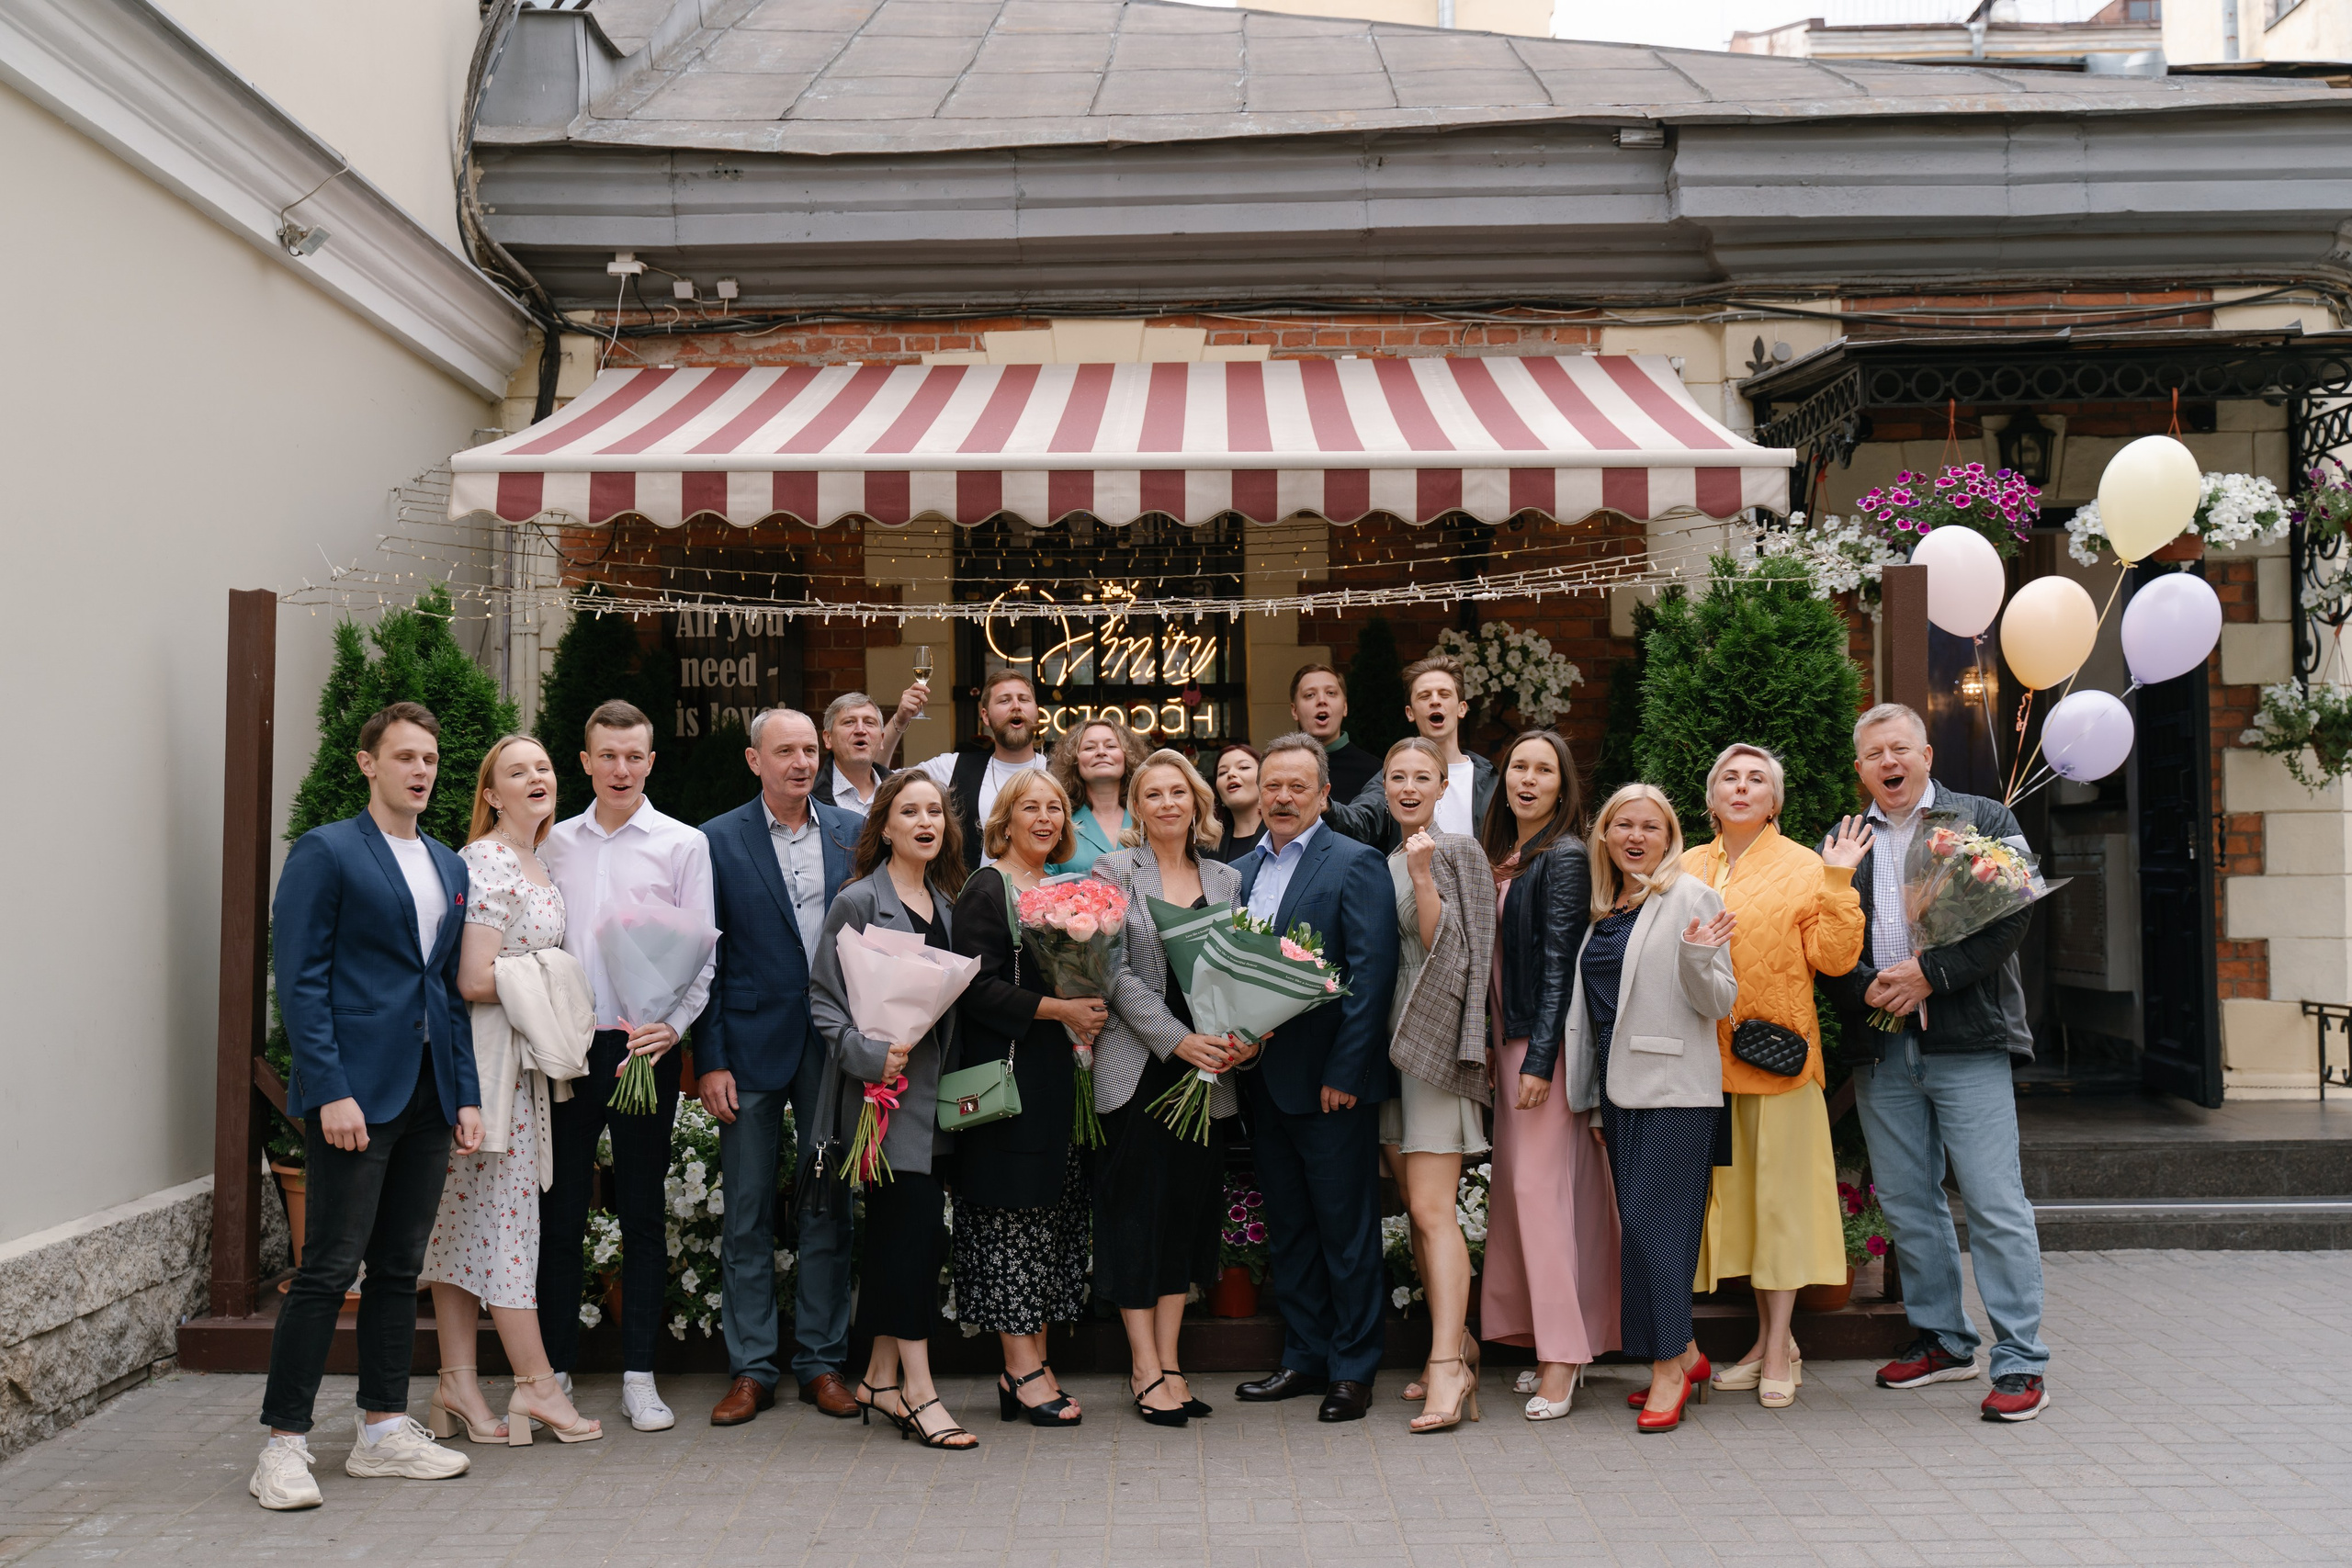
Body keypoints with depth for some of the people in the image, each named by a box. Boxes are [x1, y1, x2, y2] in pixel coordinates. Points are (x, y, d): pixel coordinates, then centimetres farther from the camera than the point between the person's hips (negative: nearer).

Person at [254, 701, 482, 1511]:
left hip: (427, 1095, 6)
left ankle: (385, 1430, 19)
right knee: (330, 1268, -4)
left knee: (400, 1266, 11)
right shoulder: (326, 853, -4)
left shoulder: (449, 866, 16)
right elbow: (300, 979, -9)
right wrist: (332, 1091, -16)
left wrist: (466, 1094, 10)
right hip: (355, 1092, -6)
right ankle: (284, 1445, 6)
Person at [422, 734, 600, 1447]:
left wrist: (560, 985, 10)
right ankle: (536, 1384, 5)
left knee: (467, 1213, 10)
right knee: (505, 1209, -2)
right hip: (488, 1055, -9)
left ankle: (457, 1386, 14)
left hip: (522, 1059, 9)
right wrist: (552, 985, -8)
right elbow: (476, 980, -19)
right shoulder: (486, 863, -13)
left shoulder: (537, 866, 15)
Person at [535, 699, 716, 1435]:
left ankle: (638, 1377, 13)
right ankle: (555, 1369, 17)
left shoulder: (683, 844, 2)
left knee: (642, 1214, 5)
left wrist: (671, 1026, -14)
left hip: (643, 1047, -2)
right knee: (559, 1212, 6)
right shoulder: (555, 843, 11)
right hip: (564, 1045, 2)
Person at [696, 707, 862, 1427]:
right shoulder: (719, 840, 0)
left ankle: (822, 1361, 19)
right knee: (747, 1214, 5)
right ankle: (750, 1368, 15)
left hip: (835, 1043, 2)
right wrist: (709, 1060, -7)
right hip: (753, 1045, -2)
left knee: (830, 1207, 8)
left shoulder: (853, 833, 6)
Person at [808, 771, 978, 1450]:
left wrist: (957, 1079, 10)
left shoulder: (943, 903, 14)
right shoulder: (859, 902, -6)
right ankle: (918, 1390, -3)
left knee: (900, 1232, 10)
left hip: (933, 1088, 7)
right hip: (884, 1088, -7)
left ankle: (881, 1379, 20)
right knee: (914, 1227, -9)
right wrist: (869, 1056, -19)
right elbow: (825, 998, -7)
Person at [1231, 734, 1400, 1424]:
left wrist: (1344, 1073, -16)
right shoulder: (1241, 873, 13)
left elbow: (1371, 975, -13)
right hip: (1263, 1080, 6)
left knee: (1346, 1228, 3)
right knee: (1287, 1227, 15)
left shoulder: (1356, 865, -7)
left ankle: (1352, 1369, 14)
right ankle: (1304, 1358, 26)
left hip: (1331, 1081, -6)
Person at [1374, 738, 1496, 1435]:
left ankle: (1449, 1367, -13)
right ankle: (1457, 1339, 21)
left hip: (1434, 1038, -7)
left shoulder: (1457, 852, -4)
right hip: (1386, 1039, 7)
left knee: (1433, 1209, -13)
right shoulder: (1379, 861, 16)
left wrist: (1423, 876, -22)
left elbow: (1446, 948, -13)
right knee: (1416, 1209, 10)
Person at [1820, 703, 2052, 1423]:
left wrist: (1930, 973, -14)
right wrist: (1865, 989, -9)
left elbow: (2011, 917, -6)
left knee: (1995, 1202, -5)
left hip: (1966, 1041, -4)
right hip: (1880, 1049, 4)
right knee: (1906, 1203, 11)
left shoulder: (1984, 821, 5)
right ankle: (1943, 1339, 25)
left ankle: (2020, 1361, 3)